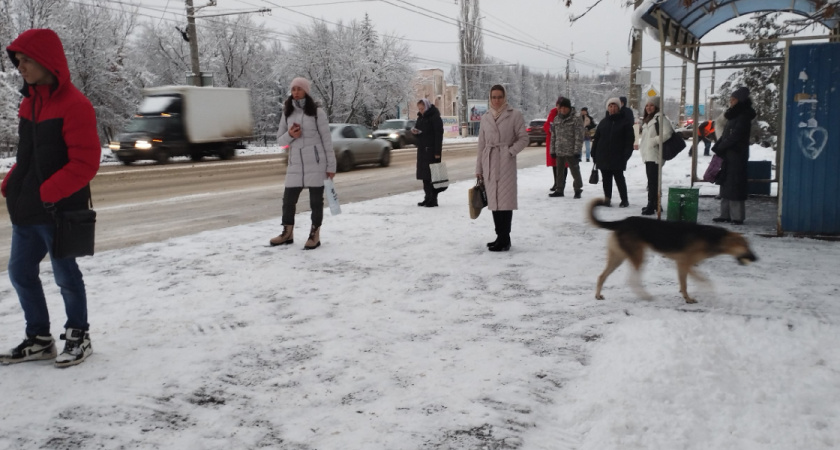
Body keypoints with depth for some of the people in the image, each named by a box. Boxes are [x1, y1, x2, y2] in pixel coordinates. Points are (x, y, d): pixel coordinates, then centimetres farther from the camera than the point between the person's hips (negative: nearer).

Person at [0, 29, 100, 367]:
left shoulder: (74, 105, -14)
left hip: (59, 209, -8)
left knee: (65, 275, 3)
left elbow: (86, 163, -19)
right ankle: (39, 339, 25)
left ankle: (78, 336, 21)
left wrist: (47, 194, -22)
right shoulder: (29, 102, 12)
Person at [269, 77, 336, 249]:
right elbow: (280, 140, 12)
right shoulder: (287, 113, 9)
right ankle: (287, 234, 21)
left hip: (316, 163, -4)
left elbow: (326, 140, -3)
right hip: (295, 164, 4)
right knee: (288, 200, 6)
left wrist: (331, 165, -5)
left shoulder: (317, 112, -3)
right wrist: (290, 135, -11)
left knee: (316, 201, 3)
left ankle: (315, 235, 13)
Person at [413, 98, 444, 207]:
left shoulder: (435, 118, -10)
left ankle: (433, 199, -3)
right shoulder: (421, 117, 15)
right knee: (424, 175, 9)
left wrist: (437, 152, -20)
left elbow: (439, 135, -14)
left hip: (432, 150, -8)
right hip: (422, 149, 8)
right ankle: (428, 197, 16)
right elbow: (417, 129, 24)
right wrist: (413, 131, -1)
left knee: (432, 175, -7)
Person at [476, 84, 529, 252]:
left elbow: (524, 138, -1)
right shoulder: (485, 117, 11)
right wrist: (478, 168, 11)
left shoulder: (514, 115, -2)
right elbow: (481, 144, 13)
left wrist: (511, 151, -15)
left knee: (505, 199, -6)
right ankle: (500, 236, 18)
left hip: (506, 162, -5)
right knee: (493, 200, 8)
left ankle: (505, 240, -3)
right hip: (489, 163, 5)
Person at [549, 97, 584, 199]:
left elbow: (579, 137, -11)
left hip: (571, 152, -6)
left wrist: (577, 150, -16)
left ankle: (577, 190, 14)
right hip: (559, 151, 6)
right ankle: (559, 190, 25)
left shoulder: (576, 119, -7)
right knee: (559, 172, 14)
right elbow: (553, 136, 15)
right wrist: (553, 150, 11)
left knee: (575, 171, 2)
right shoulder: (556, 119, 10)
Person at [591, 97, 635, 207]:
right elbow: (596, 139, 13)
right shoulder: (603, 122, 12)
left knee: (619, 178, -2)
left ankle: (624, 200, 8)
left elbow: (630, 140, -3)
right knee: (606, 179, 8)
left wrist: (626, 154, -12)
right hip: (603, 157, 4)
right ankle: (607, 198, 16)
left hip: (618, 158, -4)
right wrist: (594, 154, 6)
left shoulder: (625, 122, 1)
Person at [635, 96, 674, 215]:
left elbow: (667, 133, -19)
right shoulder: (647, 119, 21)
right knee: (652, 180, 14)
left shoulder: (660, 118, -9)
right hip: (648, 154, 10)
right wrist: (640, 145, 18)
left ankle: (651, 206, -12)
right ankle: (655, 204, 22)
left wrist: (653, 142, -19)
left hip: (654, 154, -10)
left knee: (652, 180, -11)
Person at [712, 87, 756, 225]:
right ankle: (725, 214, 15)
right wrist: (717, 147, 5)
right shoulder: (733, 115, 17)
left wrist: (719, 148, -12)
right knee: (725, 185, 10)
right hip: (728, 155, 9)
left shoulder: (743, 116, -11)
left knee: (734, 186, -8)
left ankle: (737, 216, -5)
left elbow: (735, 136, -18)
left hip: (737, 156, -9)